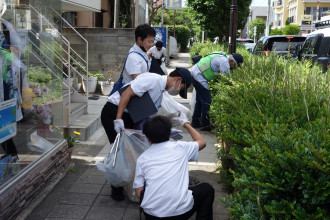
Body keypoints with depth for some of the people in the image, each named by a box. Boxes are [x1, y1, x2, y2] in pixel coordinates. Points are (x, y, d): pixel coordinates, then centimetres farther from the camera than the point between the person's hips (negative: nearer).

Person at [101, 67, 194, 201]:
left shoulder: (160, 92, 12)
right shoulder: (152, 79, -18)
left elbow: (149, 117, 14)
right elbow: (127, 94, -24)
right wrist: (118, 119, -28)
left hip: (128, 115, 9)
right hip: (113, 112, -9)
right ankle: (117, 189, 9)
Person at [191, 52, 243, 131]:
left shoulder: (223, 57, 12)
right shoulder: (224, 61, -19)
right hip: (199, 76, -11)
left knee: (200, 100, 18)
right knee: (206, 100, -7)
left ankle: (195, 122, 25)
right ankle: (205, 125, -1)